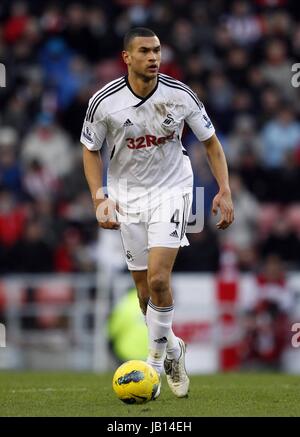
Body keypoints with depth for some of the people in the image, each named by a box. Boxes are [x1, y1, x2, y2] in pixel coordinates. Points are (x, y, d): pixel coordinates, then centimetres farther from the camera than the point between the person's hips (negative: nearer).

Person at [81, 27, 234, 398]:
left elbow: (210, 142, 2)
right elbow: (91, 150, 3)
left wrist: (225, 191, -5)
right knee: (144, 289, 6)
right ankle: (172, 350, 31)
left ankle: (156, 360, -2)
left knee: (158, 279, -19)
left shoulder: (180, 95, -12)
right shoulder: (104, 101, -13)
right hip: (128, 194, 1)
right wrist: (99, 198, -9)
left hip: (171, 190, -1)